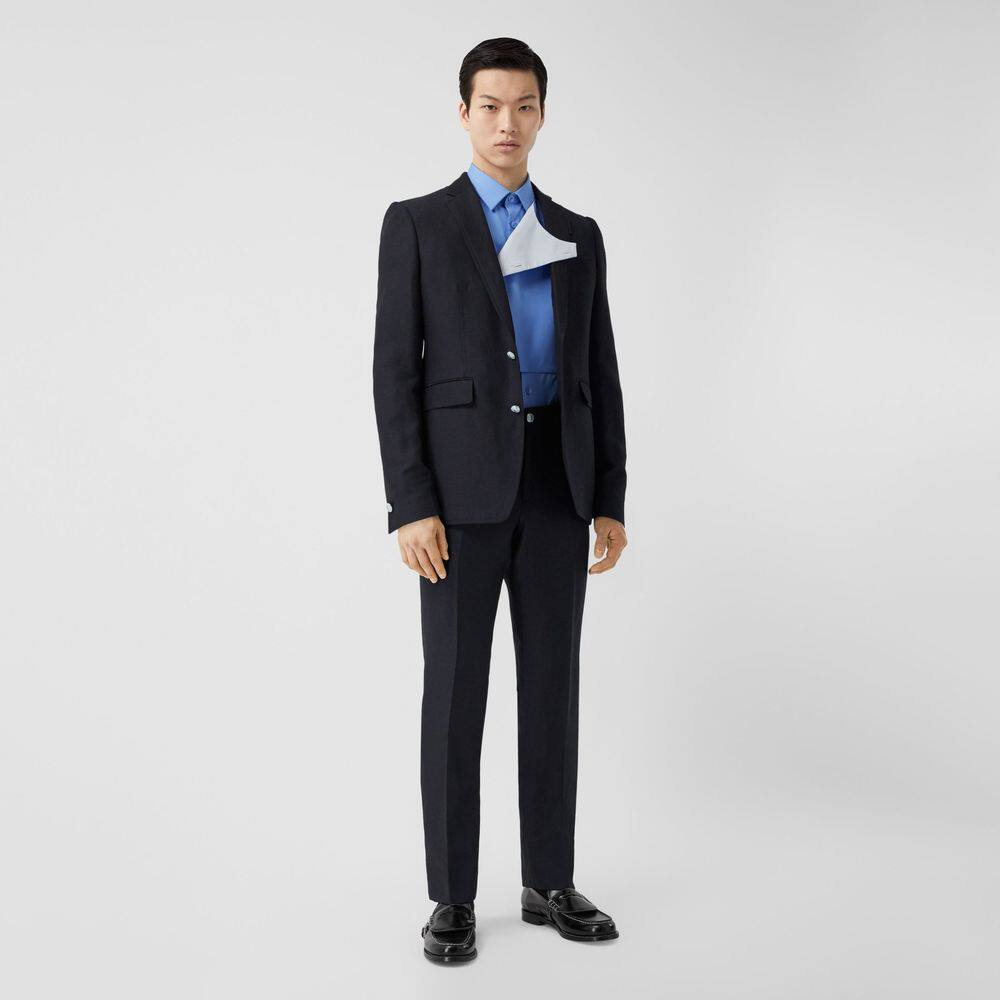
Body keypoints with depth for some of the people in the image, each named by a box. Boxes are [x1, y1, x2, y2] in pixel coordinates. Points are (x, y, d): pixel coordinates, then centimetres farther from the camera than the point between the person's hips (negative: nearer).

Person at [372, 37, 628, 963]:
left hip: (556, 482, 4)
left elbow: (600, 377, 12)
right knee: (455, 691, 0)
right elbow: (396, 372, -6)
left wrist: (611, 501, 5)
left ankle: (548, 881, 20)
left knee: (552, 682, 7)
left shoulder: (578, 237, 13)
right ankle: (452, 897, 13)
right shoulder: (416, 224, 1)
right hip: (460, 482, -4)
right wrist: (410, 506, -14)